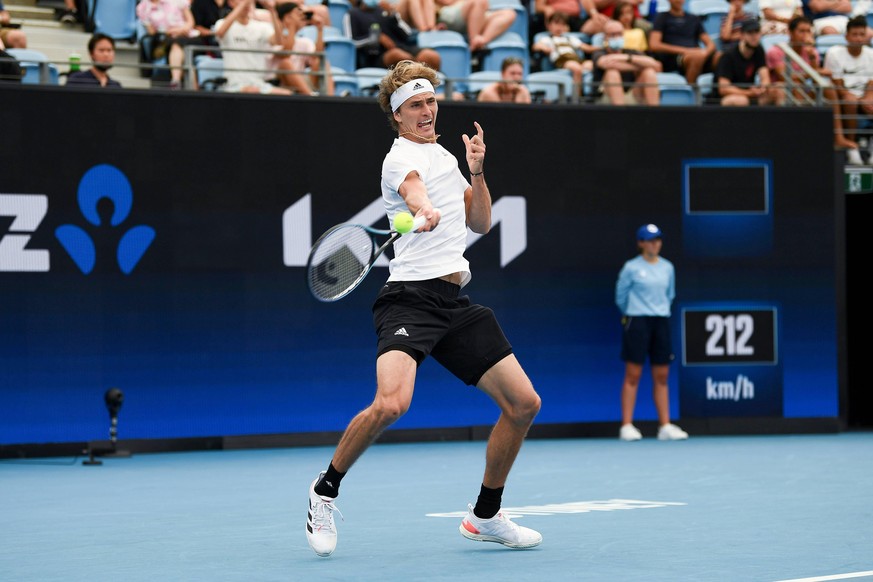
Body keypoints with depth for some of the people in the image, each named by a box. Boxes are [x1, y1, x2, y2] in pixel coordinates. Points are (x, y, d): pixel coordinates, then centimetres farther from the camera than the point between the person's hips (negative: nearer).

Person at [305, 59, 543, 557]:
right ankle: (326, 489, -4)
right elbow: (415, 192, -28)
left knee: (524, 403, 4)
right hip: (411, 296, -8)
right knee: (391, 404, -29)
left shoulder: (445, 156, 22)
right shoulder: (402, 156, -4)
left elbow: (480, 223, 24)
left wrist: (477, 170, 8)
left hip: (456, 302, 8)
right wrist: (425, 211, -51)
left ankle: (485, 516, 20)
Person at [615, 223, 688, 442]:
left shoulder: (667, 268, 9)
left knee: (661, 376, 4)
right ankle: (627, 426, -3)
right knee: (633, 375, -4)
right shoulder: (631, 268, -4)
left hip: (661, 322, 4)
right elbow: (620, 296, 6)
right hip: (637, 322, -4)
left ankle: (665, 426, 7)